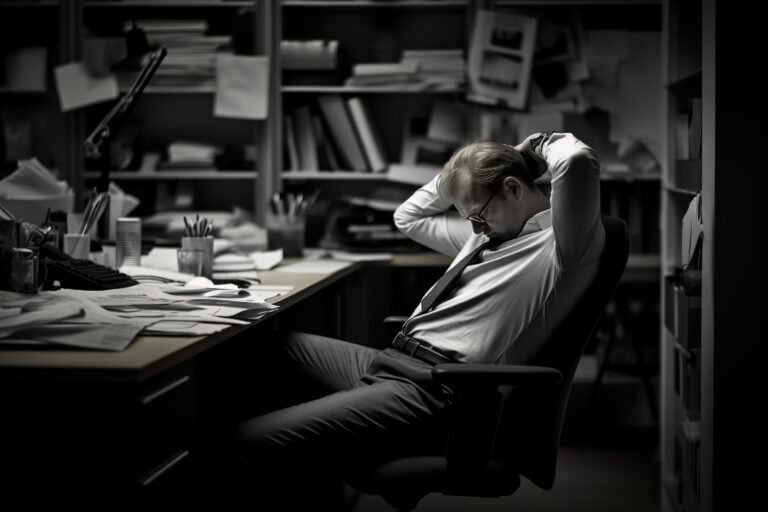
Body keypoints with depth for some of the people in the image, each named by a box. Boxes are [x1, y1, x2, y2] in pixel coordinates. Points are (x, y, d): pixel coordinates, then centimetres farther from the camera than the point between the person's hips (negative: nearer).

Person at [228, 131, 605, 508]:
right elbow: (408, 217, 35)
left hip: (432, 390, -11)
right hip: (392, 360, 11)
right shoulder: (489, 231, 21)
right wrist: (457, 174, 20)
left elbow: (577, 161, -27)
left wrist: (545, 143, -3)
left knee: (251, 443, -20)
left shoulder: (562, 244, -8)